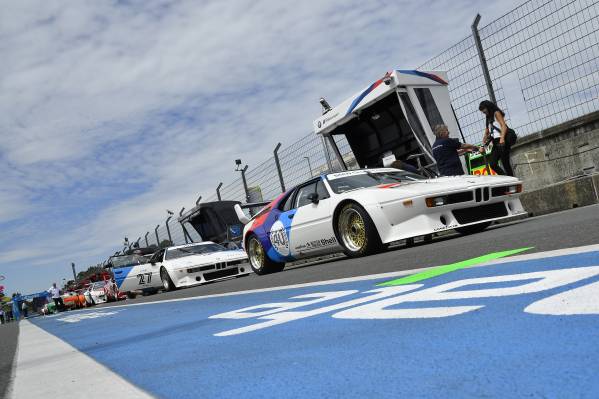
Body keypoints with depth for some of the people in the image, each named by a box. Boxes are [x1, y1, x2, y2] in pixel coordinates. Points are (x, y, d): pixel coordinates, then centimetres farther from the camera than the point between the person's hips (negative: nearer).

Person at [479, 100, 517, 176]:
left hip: (503, 142, -8)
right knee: (492, 164, -4)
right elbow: (486, 133, 23)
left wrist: (502, 138, -28)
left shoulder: (496, 113, 1)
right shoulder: (488, 118, 23)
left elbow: (504, 126, -13)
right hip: (496, 143, 8)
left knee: (505, 163, -9)